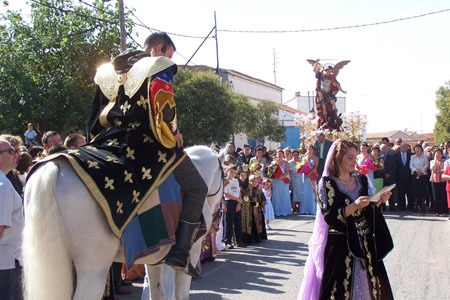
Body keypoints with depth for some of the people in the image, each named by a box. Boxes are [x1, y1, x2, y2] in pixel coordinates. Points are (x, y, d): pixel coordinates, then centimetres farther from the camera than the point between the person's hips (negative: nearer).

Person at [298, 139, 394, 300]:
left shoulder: (361, 180, 10)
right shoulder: (327, 183, -6)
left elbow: (368, 211, 14)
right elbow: (329, 216, -15)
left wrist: (379, 201, -4)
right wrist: (354, 206, -25)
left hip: (364, 243, 5)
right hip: (340, 245, -5)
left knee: (368, 286, 6)